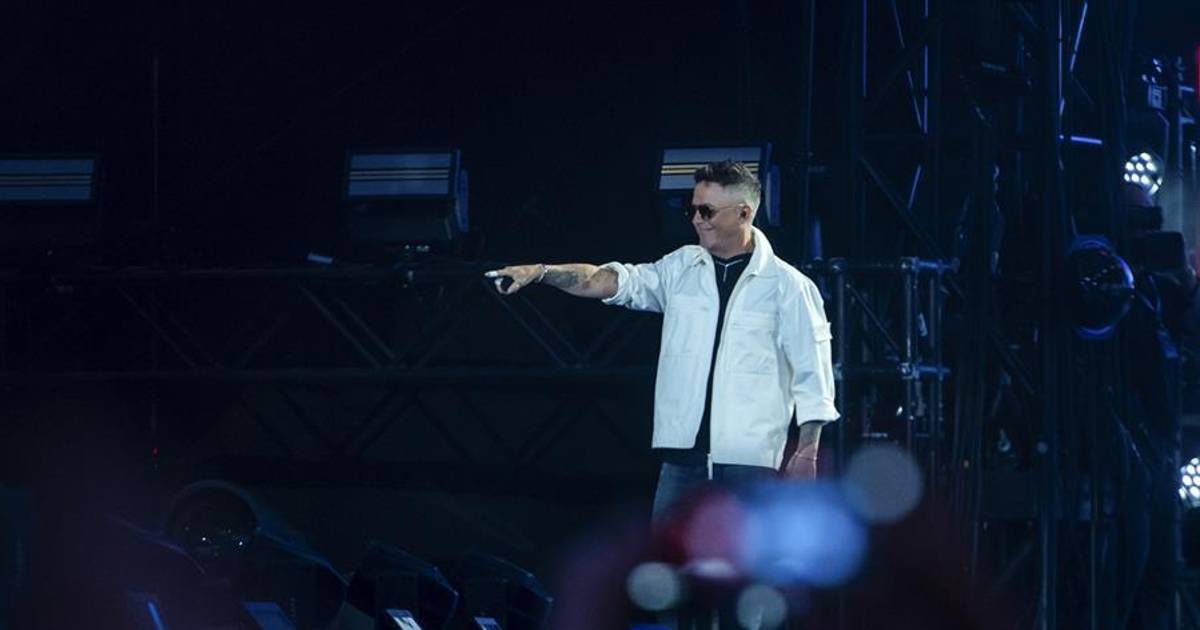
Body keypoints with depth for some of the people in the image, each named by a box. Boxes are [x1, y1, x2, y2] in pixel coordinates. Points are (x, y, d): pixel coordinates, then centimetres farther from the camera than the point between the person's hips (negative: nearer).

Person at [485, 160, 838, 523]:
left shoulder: (787, 286, 0)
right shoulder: (681, 268, 11)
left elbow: (811, 373, 0)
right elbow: (610, 280, 3)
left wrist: (807, 452, -5)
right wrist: (540, 272, -11)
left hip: (750, 462, -4)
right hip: (684, 454, 4)